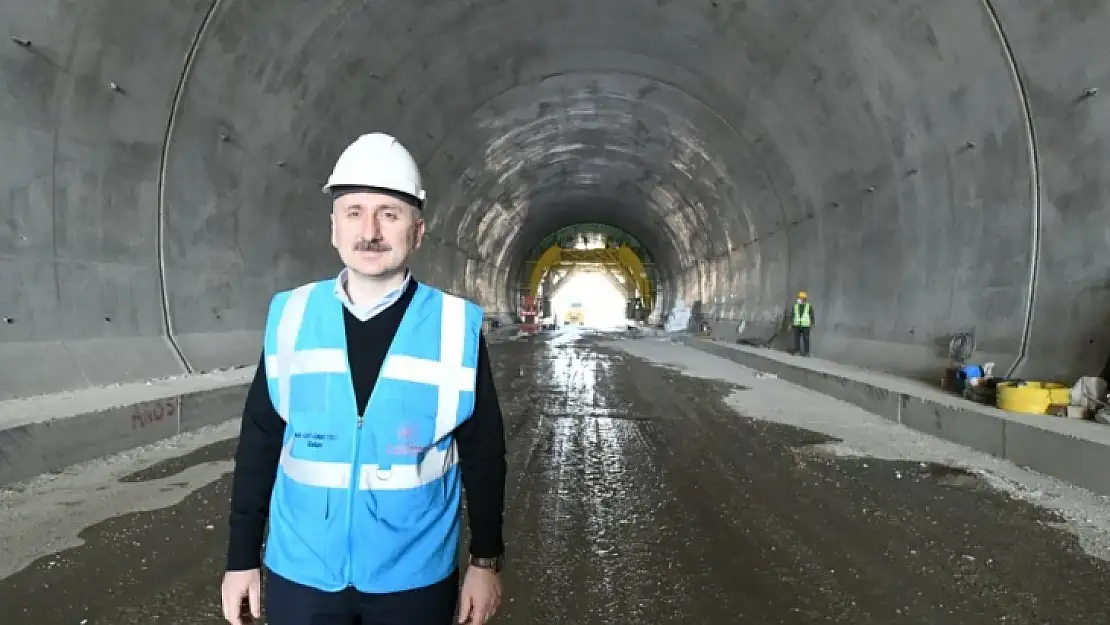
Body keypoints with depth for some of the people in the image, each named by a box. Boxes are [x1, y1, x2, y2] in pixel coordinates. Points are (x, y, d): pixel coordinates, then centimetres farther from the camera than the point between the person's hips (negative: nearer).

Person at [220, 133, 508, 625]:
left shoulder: (457, 327, -11)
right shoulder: (290, 317, -5)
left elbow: (483, 453, -4)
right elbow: (259, 442, 2)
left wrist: (486, 561, 0)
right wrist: (243, 556, 5)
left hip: (414, 579, -1)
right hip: (299, 575, 2)